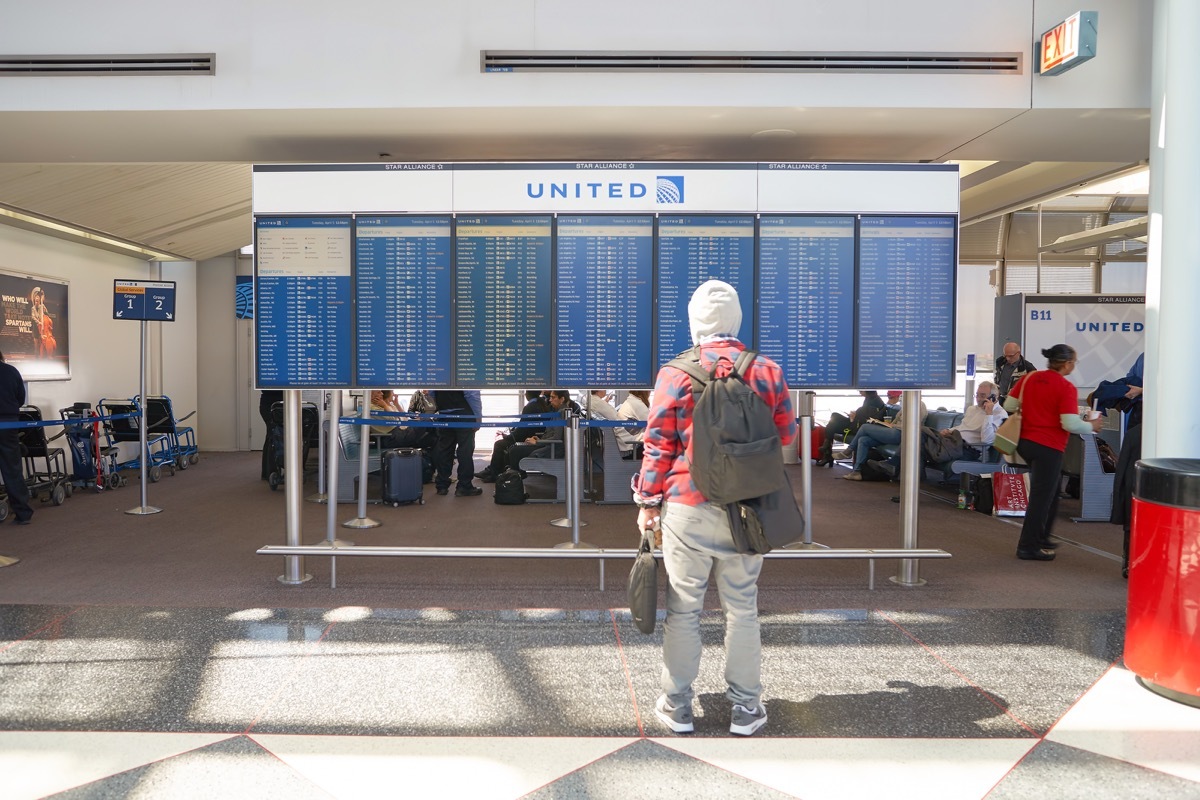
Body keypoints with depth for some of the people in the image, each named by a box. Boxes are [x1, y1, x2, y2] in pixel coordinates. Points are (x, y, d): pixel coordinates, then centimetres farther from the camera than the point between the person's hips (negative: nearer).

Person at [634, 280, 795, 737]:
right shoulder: (767, 371, -1)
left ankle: (677, 705, 21)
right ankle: (745, 708, 22)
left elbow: (658, 445, -4)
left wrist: (648, 501, 4)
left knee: (683, 608, 9)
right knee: (742, 606, 13)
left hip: (686, 508, -1)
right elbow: (786, 433, 9)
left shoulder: (674, 374, -6)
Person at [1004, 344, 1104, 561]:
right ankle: (1028, 547, 6)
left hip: (1025, 442, 7)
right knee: (1041, 496, 2)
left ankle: (1041, 538, 31)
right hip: (1048, 447, -7)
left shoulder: (1028, 378, 4)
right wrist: (1092, 426, -1)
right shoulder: (1066, 388, -13)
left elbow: (1009, 406, 7)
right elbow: (1070, 424, -18)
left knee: (1048, 491, 23)